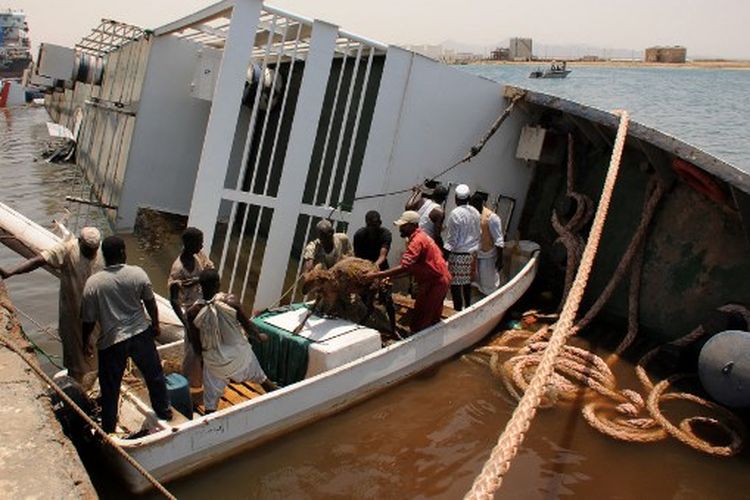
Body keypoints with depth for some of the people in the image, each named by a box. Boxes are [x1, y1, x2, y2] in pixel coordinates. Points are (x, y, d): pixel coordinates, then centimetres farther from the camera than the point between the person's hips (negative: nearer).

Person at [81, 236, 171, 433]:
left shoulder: (93, 283, -13)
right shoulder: (138, 273, -10)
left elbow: (89, 319, -6)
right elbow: (150, 303, 1)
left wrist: (86, 340, 11)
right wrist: (155, 325, 18)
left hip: (111, 341, -1)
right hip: (141, 334, 1)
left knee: (110, 387, 15)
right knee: (154, 374, 22)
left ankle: (108, 428, 28)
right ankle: (163, 411, 37)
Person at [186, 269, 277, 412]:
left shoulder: (193, 312, -20)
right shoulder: (230, 301, -22)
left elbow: (194, 342, -8)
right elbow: (247, 325, -10)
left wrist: (203, 354, 13)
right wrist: (259, 336, 11)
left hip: (215, 360, -1)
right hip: (240, 352, 1)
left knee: (211, 400, 17)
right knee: (260, 377, 28)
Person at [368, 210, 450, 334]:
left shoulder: (417, 241, -21)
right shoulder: (420, 237, 12)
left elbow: (404, 268, -30)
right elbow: (411, 267, 12)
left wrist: (378, 275, -27)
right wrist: (391, 278, 3)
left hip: (434, 282, -10)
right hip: (439, 280, 10)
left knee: (419, 323, -4)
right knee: (433, 321, 19)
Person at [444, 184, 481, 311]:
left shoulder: (455, 213, -17)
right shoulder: (475, 212, 3)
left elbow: (451, 239, -17)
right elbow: (478, 233, 11)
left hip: (458, 254, -7)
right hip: (472, 253, 7)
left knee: (455, 284, 0)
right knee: (467, 281, 18)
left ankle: (458, 310, 3)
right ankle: (468, 308, 27)